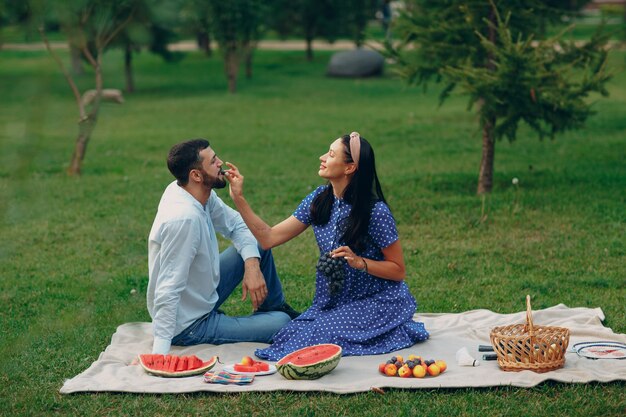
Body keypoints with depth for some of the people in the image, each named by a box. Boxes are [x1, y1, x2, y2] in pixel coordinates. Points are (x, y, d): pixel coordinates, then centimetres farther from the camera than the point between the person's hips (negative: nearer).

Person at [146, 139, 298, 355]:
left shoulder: (199, 193, -5)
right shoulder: (185, 218, -33)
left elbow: (236, 224, 9)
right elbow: (168, 292, -35)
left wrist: (252, 264, -9)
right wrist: (160, 353, -38)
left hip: (203, 295, 9)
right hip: (189, 326, -9)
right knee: (281, 324, -9)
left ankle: (277, 308, 31)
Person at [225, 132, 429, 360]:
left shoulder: (375, 210, -19)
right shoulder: (319, 200, -2)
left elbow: (398, 270, -10)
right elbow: (269, 238, -2)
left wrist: (360, 262, -27)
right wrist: (239, 198, -8)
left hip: (376, 302, -6)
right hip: (334, 300, 6)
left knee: (311, 337, -23)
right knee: (293, 331, -16)